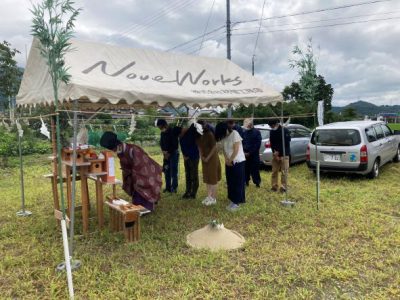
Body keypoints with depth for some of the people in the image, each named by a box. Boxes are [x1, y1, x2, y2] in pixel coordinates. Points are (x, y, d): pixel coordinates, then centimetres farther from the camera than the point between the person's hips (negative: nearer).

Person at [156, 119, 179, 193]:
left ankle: (174, 188, 1)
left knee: (173, 171, -6)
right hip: (166, 154, 7)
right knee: (166, 171, 7)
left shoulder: (173, 131, -14)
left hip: (173, 153, -6)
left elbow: (175, 145, -16)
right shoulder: (162, 133, 8)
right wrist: (164, 151, -3)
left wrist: (169, 153, -13)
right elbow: (161, 143, 13)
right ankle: (168, 187, 15)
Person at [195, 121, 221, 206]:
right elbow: (199, 147, 10)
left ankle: (213, 198, 6)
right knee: (207, 178, 12)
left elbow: (214, 147, -18)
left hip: (212, 158, -7)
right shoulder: (198, 136, 4)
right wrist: (201, 156, -4)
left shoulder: (209, 134, -17)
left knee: (213, 178, -2)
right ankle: (209, 196, 22)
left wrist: (208, 157, -16)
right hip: (204, 159, 7)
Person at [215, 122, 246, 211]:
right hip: (229, 163, 7)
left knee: (238, 183, -1)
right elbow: (223, 149, 2)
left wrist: (230, 160, -12)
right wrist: (227, 160, -13)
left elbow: (236, 150, -20)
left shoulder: (235, 134, -18)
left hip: (238, 162, -7)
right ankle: (233, 200, 20)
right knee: (230, 182, 10)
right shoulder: (223, 137, 2)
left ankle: (236, 202, 6)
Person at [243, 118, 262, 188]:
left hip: (254, 155, -3)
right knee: (246, 169, 6)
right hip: (245, 154, 4)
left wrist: (250, 152, -11)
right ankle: (246, 181, 20)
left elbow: (258, 144, -7)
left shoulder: (257, 132, -3)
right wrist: (244, 152, -2)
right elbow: (242, 143, 14)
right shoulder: (244, 133, 10)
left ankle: (257, 182, 11)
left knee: (255, 169, -1)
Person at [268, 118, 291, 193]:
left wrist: (278, 152, -13)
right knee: (274, 171, 6)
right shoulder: (272, 132, 7)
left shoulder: (285, 131, -7)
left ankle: (283, 187, 2)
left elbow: (286, 143, -11)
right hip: (275, 154, 4)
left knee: (284, 172, -4)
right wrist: (275, 152, -9)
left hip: (284, 155, -4)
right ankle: (274, 186, 15)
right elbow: (272, 143, 5)